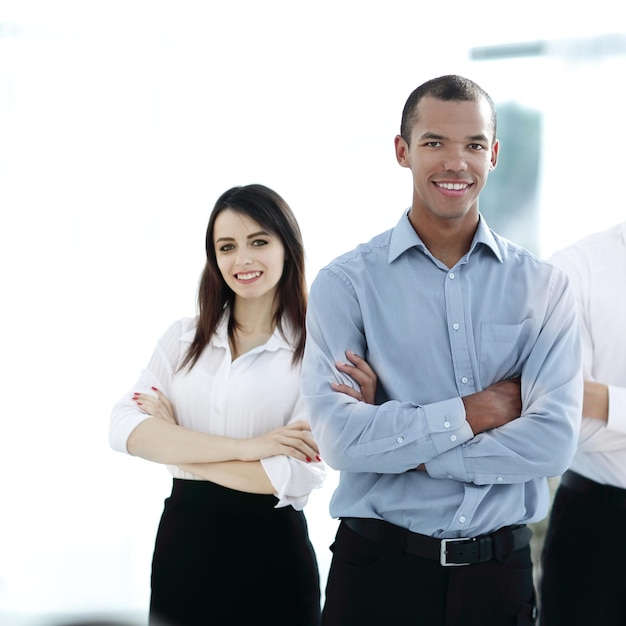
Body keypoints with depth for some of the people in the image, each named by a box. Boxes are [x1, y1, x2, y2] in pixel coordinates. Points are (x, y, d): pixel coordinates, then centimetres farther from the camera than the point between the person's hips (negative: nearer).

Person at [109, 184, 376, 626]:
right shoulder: (184, 337, 6)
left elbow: (295, 476, -18)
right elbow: (125, 428, -8)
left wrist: (177, 447, -8)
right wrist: (242, 447, -19)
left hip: (271, 554, -4)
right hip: (181, 544, 4)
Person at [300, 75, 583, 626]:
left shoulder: (543, 286, 1)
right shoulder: (346, 283, -4)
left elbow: (552, 441, -10)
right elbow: (340, 438, -15)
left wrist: (403, 448, -13)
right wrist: (473, 411, -10)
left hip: (499, 573, 2)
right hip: (379, 566, -1)